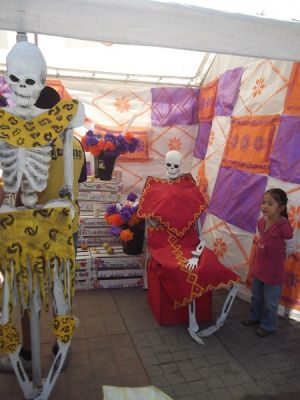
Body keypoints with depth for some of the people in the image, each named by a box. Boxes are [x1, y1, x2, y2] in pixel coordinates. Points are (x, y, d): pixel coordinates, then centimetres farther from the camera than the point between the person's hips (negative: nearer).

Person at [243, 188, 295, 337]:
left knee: (270, 301, 14)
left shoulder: (284, 225, -25)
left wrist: (276, 257, -2)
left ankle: (268, 325, 34)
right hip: (259, 267, 7)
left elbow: (290, 248, -13)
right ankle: (255, 317, 48)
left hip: (274, 271, -7)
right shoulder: (261, 222, -4)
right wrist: (270, 254, 7)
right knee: (256, 296, 26)